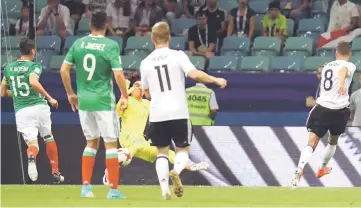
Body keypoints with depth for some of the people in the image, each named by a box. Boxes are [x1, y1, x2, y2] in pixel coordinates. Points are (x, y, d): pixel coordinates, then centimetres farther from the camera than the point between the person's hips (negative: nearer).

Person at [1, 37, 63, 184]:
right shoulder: (34, 66, -3)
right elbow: (33, 82, -24)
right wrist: (49, 98, -18)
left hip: (21, 110, 2)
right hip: (39, 106, -2)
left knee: (32, 141, -2)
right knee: (48, 137, 20)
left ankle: (31, 157, -40)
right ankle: (55, 173, 23)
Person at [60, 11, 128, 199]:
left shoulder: (78, 44, 3)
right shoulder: (111, 46, -10)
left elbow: (64, 70, 4)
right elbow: (118, 74, -15)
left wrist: (70, 93, 16)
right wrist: (125, 96, -2)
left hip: (83, 100, 5)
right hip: (103, 100, -4)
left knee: (92, 141, 17)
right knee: (110, 143, 3)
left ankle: (86, 186, 13)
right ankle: (113, 189, 1)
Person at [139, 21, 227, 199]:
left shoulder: (145, 63, 6)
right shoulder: (177, 56, -4)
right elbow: (194, 74, -17)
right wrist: (215, 80, -4)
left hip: (157, 115, 2)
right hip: (179, 113, -2)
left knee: (162, 152, 14)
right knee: (182, 149, 12)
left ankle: (164, 188, -4)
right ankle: (176, 172, -19)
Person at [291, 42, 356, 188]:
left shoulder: (327, 66, 19)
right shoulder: (349, 66, 0)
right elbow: (343, 71, -26)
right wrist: (342, 83, -48)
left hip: (321, 107, 3)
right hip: (339, 110, -3)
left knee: (312, 143, -9)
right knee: (333, 141, 26)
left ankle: (299, 169, -32)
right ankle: (322, 168, 40)